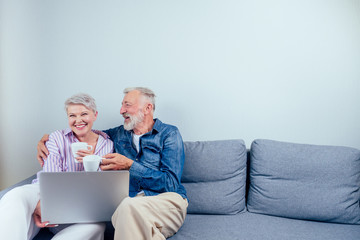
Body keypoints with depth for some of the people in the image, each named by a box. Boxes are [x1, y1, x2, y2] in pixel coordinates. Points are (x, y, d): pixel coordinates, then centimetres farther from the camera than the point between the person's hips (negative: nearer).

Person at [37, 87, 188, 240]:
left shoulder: (169, 134, 5)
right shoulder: (119, 134, 20)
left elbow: (170, 184, -6)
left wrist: (129, 165, -12)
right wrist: (48, 138, 15)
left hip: (166, 199, -2)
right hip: (129, 201, 3)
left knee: (130, 206, -37)